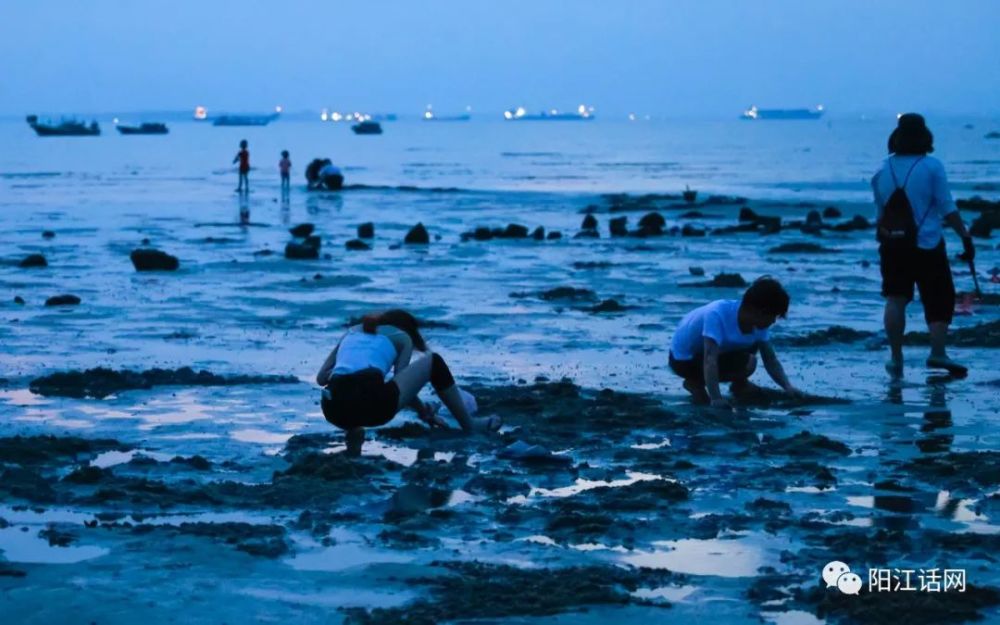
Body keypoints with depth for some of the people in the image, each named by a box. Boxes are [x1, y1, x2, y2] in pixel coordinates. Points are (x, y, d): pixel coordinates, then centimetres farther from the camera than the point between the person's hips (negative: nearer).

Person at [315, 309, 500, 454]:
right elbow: (401, 380, 11)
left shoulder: (352, 331, 31)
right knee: (434, 362, 20)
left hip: (334, 410, 4)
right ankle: (470, 425, 27)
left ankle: (352, 429, 19)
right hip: (372, 403, -4)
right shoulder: (402, 336, 21)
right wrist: (425, 412, 25)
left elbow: (321, 377, 24)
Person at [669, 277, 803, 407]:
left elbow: (771, 361, -6)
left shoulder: (757, 321, -11)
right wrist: (716, 398, -49)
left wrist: (788, 387, -21)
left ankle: (739, 384, 19)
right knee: (748, 363, -24)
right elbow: (710, 360, -42)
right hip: (684, 359, -8)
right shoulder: (717, 315, -35)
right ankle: (695, 383, -7)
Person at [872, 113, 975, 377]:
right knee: (940, 300, 5)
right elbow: (948, 209, -10)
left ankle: (896, 358, 6)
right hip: (927, 246, -4)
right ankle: (938, 353, -7)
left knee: (895, 300, 7)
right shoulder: (932, 167, -8)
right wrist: (966, 237, -5)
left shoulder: (882, 170, 5)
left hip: (892, 246, 4)